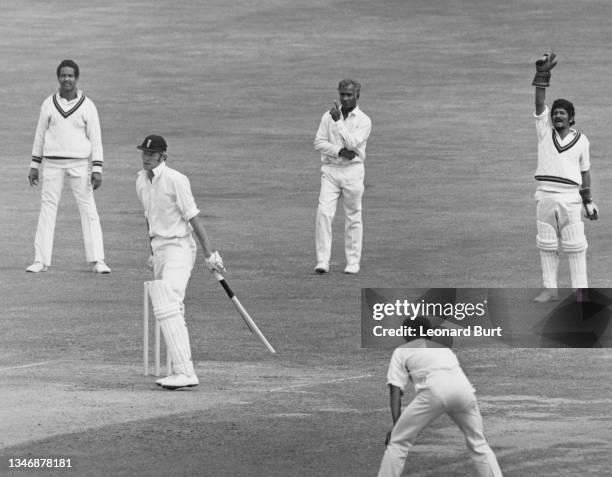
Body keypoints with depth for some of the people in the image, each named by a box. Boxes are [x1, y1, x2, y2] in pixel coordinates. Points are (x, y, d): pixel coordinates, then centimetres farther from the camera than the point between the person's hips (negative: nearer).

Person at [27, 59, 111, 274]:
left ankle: (97, 260, -4)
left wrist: (97, 169, -7)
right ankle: (40, 261, 4)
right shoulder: (48, 104, 6)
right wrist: (34, 165, 10)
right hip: (52, 163, 2)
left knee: (88, 210, -5)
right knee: (47, 209, 0)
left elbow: (95, 139, 0)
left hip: (79, 164, -2)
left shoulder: (87, 106, 0)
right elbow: (40, 135, 12)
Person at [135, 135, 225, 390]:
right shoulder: (141, 182, 10)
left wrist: (210, 254, -18)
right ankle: (181, 371, 15)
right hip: (160, 248, 9)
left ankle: (185, 372, -24)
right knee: (164, 309, 10)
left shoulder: (175, 180, -16)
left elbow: (193, 218, -16)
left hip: (179, 247, -9)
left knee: (168, 309, -20)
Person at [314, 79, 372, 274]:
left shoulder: (363, 121, 0)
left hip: (352, 170, -2)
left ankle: (353, 263, 11)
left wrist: (338, 121, -18)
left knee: (353, 218, 3)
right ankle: (322, 261, -16)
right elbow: (319, 142, 2)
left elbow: (352, 144, -15)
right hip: (330, 170, 2)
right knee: (323, 213, -13)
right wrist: (339, 151, -12)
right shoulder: (328, 116, 9)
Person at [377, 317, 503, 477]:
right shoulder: (444, 349, 38)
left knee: (398, 442, 6)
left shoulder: (402, 351, 24)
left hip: (435, 389, -4)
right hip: (464, 388, 4)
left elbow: (396, 390, 14)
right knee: (478, 444, 21)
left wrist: (396, 424, 7)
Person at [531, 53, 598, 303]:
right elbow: (540, 103, -4)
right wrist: (542, 74, -15)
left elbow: (584, 171, 11)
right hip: (544, 195, 2)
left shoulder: (581, 140, 6)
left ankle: (580, 291, 2)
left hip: (570, 197, -2)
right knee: (546, 245, 6)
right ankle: (550, 290, 13)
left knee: (575, 245, -2)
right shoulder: (544, 130, 7)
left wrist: (588, 201, 9)